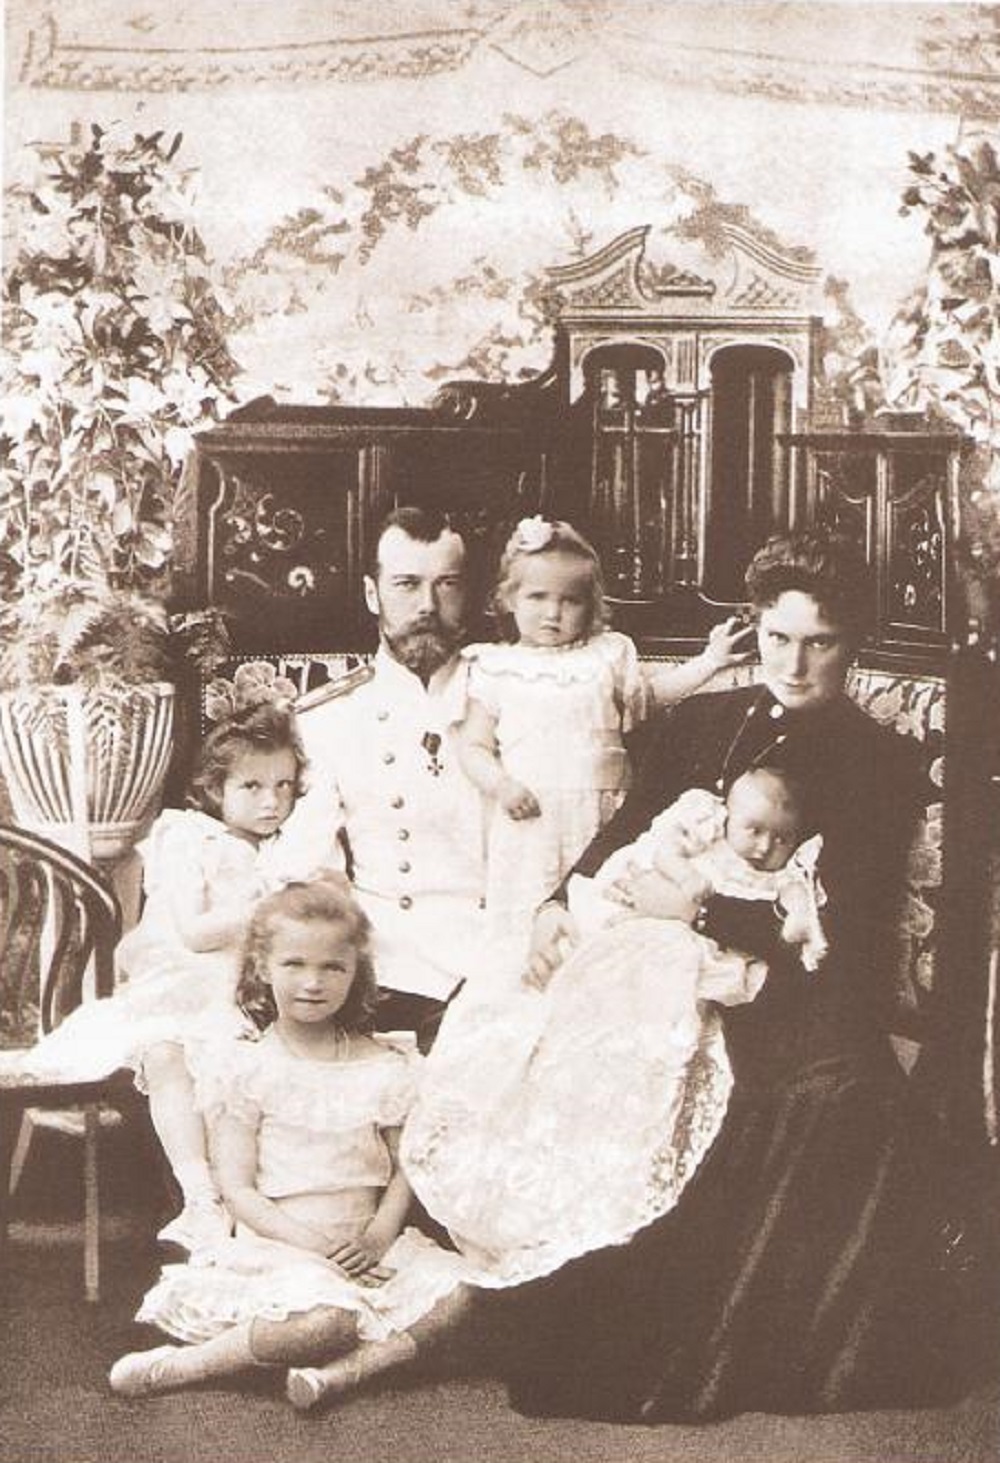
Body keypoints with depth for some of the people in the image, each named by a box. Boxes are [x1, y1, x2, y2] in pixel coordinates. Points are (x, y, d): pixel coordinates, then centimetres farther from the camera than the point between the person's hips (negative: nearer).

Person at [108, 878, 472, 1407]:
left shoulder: (385, 1067, 7)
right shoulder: (246, 1067, -2)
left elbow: (404, 1169, 8)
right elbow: (239, 1189, -5)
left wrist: (379, 1235, -11)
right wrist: (312, 1244, -16)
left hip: (365, 1246, 4)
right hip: (278, 1245, -4)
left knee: (457, 1291, -21)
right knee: (325, 1318, -36)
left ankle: (340, 1369, -24)